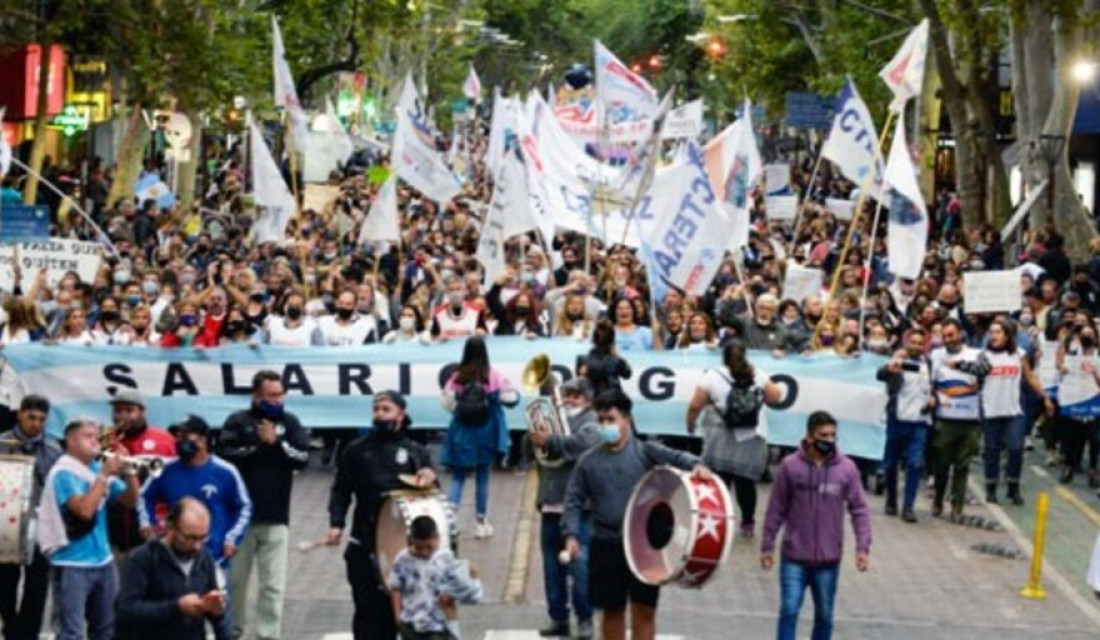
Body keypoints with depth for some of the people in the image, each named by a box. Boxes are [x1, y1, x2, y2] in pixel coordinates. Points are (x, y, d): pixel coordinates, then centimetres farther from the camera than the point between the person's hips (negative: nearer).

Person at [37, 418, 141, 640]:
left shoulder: (98, 469, 8)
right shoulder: (63, 473, -12)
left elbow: (130, 500, 10)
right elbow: (85, 509, -26)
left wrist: (129, 471, -6)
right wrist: (105, 474, -21)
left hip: (102, 561, 8)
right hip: (72, 565, -8)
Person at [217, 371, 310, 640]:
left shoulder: (290, 422, 7)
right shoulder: (237, 422, -1)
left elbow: (303, 458, -3)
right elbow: (225, 455, -14)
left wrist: (276, 442, -13)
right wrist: (258, 446, -12)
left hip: (275, 517, 1)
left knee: (273, 584, -2)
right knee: (234, 579, 11)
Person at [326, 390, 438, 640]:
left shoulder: (416, 452, 9)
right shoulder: (357, 450, 6)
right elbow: (341, 491, 4)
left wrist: (429, 479, -12)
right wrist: (336, 523, -10)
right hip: (364, 545, -1)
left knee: (395, 607, 7)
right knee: (367, 606, 0)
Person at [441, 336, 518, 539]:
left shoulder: (457, 377, -7)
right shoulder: (493, 377, -9)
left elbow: (447, 403, -9)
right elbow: (511, 398, -9)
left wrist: (460, 407, 9)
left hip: (462, 432, 0)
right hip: (485, 431, 0)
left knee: (458, 476, 8)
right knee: (482, 477, 9)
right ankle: (482, 523, 15)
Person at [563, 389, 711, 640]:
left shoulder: (646, 452, -1)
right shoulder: (588, 461, 5)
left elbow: (674, 457, -18)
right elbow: (574, 501, 6)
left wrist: (695, 465, -40)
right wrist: (571, 535, -9)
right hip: (606, 545, 2)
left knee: (644, 610, 1)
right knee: (612, 610, 12)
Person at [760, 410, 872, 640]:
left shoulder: (847, 468, -5)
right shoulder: (790, 466, -7)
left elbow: (859, 510, -1)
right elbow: (776, 509, -1)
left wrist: (863, 547, -8)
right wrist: (767, 546, 1)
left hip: (829, 559, 1)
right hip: (794, 556, -1)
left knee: (824, 615, 12)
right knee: (789, 610, -5)